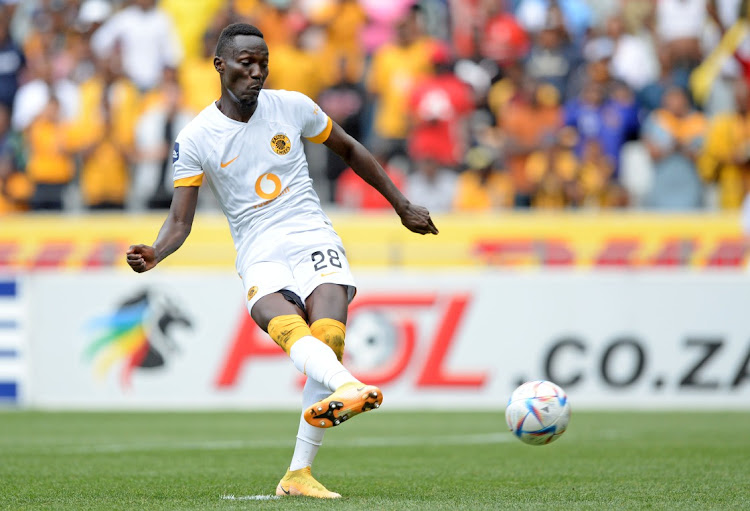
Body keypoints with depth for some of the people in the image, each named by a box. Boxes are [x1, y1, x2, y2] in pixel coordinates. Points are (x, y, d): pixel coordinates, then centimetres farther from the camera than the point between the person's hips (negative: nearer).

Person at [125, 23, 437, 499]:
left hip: (314, 241, 1)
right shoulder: (195, 139, 0)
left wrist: (403, 205, 23)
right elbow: (180, 220, -1)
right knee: (291, 329, -34)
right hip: (260, 258, -1)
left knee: (328, 338, -25)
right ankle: (350, 387, -64)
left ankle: (299, 474, -21)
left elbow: (350, 149, 21)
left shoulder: (293, 106, 6)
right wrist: (154, 254, -23)